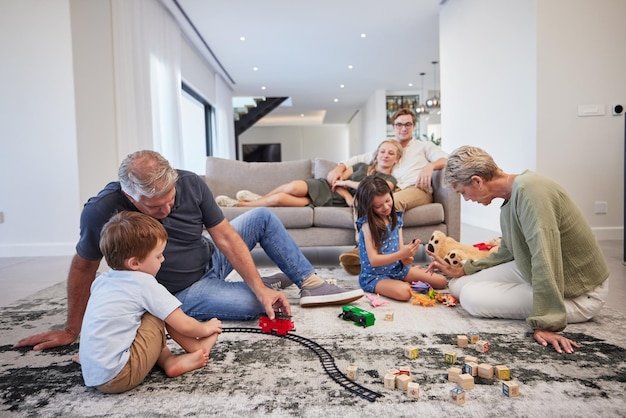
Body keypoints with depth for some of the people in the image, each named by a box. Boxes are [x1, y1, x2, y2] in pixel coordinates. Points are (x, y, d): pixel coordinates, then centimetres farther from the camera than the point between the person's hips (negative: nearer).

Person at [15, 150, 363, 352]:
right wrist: (72, 330, -4)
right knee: (258, 304, -24)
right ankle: (271, 283, 13)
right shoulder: (102, 212, -29)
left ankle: (311, 283, 5)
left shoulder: (191, 184, -22)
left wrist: (260, 288, -22)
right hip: (184, 293, -4)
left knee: (263, 216, -5)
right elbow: (83, 268, -13)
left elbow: (226, 237, -17)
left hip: (212, 259, 4)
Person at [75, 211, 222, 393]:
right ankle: (197, 348, 13)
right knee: (159, 314, -3)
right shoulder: (145, 284, -14)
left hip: (92, 377, 8)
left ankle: (169, 361, 3)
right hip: (119, 378, -8)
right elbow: (184, 325, -11)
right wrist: (206, 329, 9)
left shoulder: (101, 280, 7)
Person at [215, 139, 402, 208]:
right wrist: (348, 197, -13)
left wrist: (347, 182, -9)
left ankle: (238, 204, -2)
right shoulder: (362, 165, 15)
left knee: (280, 199, -20)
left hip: (333, 201, -3)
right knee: (292, 187, -30)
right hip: (325, 187, 3)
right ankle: (259, 198, 1)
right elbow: (336, 177, 4)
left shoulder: (390, 180, 5)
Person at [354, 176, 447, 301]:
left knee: (441, 281, 0)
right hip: (374, 276, -6)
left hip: (397, 268, 6)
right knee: (404, 292, -34)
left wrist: (407, 257, -22)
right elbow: (374, 260, -21)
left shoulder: (396, 218, 1)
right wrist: (401, 254, -31)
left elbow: (400, 249, 1)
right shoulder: (367, 224, -17)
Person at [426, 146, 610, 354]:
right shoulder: (511, 196, 2)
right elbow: (507, 253, 13)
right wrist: (460, 271, 11)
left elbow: (545, 259, -34)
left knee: (471, 297, -19)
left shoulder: (529, 189, -28)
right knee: (459, 285, 1)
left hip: (577, 293, -8)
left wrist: (545, 323, -34)